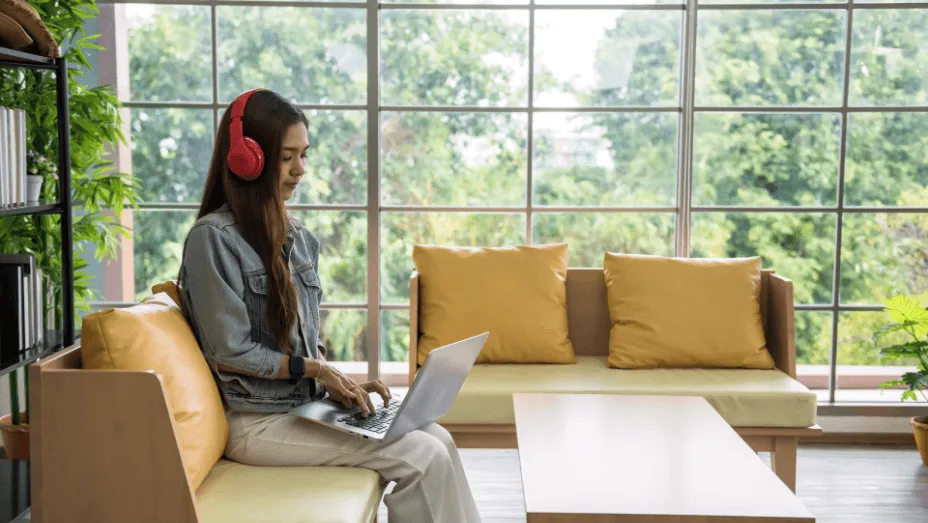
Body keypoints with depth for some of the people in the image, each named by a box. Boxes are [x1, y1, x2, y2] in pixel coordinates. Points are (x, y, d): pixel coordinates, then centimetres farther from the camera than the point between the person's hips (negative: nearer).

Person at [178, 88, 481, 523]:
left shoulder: (299, 237, 10)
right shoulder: (213, 237, -13)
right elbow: (229, 352, -15)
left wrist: (338, 382, -1)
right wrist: (313, 369, -10)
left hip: (307, 403, 7)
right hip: (257, 420, -7)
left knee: (438, 439, -9)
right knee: (422, 458, -16)